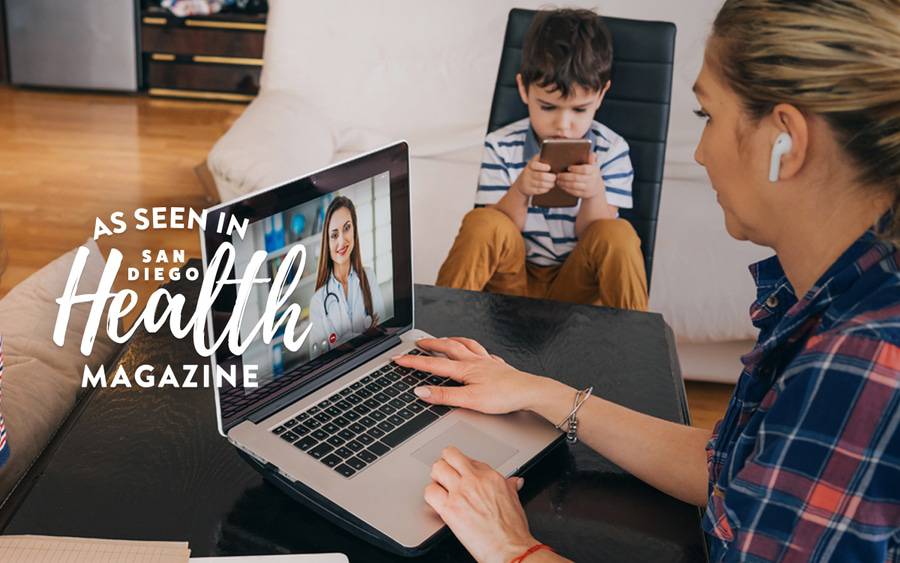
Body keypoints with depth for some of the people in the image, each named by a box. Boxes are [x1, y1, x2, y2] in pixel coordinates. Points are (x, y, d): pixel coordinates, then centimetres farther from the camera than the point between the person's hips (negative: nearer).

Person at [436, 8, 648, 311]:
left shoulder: (611, 151, -7)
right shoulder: (501, 147, -7)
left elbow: (594, 242, -8)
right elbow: (491, 239, -10)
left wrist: (595, 194, -30)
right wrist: (519, 192, -30)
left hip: (575, 285, 0)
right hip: (512, 280, 0)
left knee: (619, 235, -28)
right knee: (481, 223, -27)